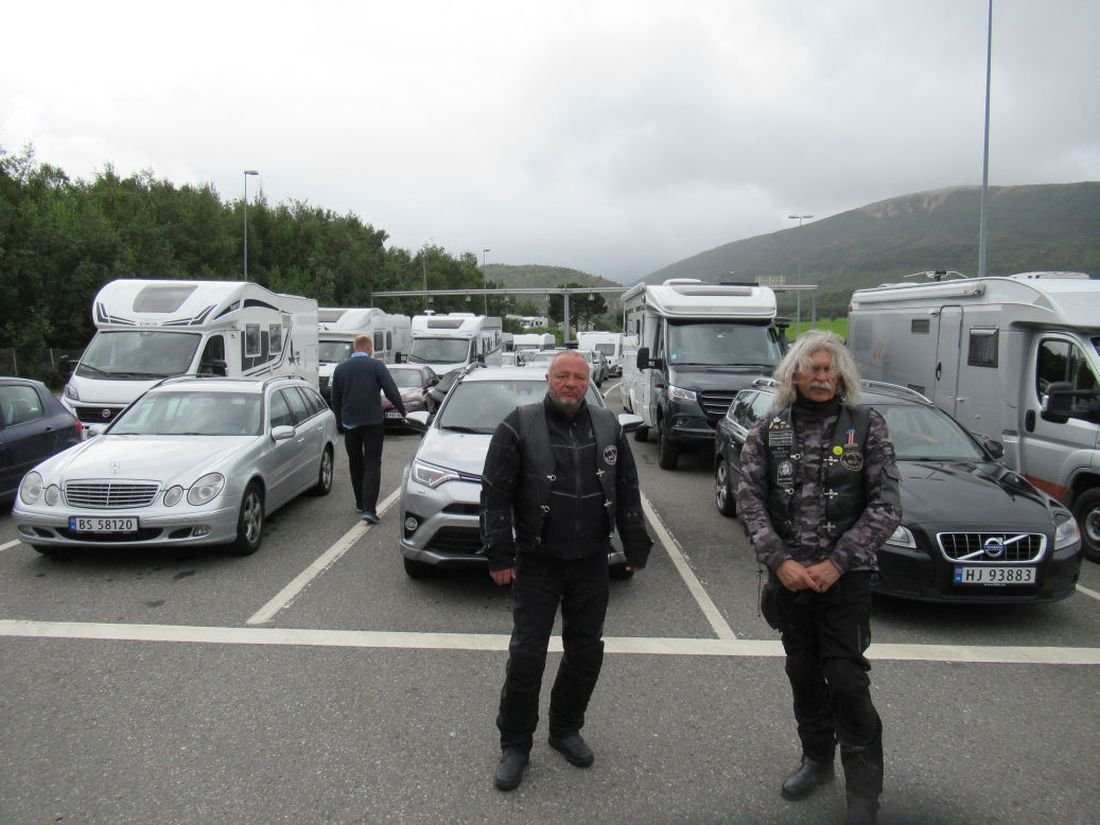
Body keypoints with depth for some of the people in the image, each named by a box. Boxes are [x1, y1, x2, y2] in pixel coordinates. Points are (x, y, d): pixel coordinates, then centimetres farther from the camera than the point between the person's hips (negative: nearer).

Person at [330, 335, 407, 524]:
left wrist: (339, 423, 21)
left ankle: (360, 503, 26)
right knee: (372, 465, -2)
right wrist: (402, 411, 5)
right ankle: (369, 508, -12)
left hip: (350, 423, 3)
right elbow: (392, 391, -9)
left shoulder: (340, 368, 5)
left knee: (355, 464, 18)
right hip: (373, 422, -3)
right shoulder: (376, 366, -7)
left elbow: (335, 400, 10)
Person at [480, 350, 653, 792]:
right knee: (527, 653, -2)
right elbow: (495, 494, -7)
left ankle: (566, 729, 32)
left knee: (586, 650, 11)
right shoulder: (519, 426, -6)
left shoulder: (608, 426, 6)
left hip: (591, 561, 4)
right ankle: (514, 744, 16)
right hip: (537, 562, -3)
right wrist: (499, 554, -11)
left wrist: (636, 545, 9)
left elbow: (627, 490, 11)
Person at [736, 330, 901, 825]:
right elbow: (749, 499, -2)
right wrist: (779, 560, -12)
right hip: (788, 573, 3)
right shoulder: (769, 429, 2)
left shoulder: (867, 426, -3)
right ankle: (816, 760, 36)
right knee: (803, 673, 15)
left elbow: (886, 505, -7)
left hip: (845, 575, -3)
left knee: (847, 679, -5)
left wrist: (837, 562, -14)